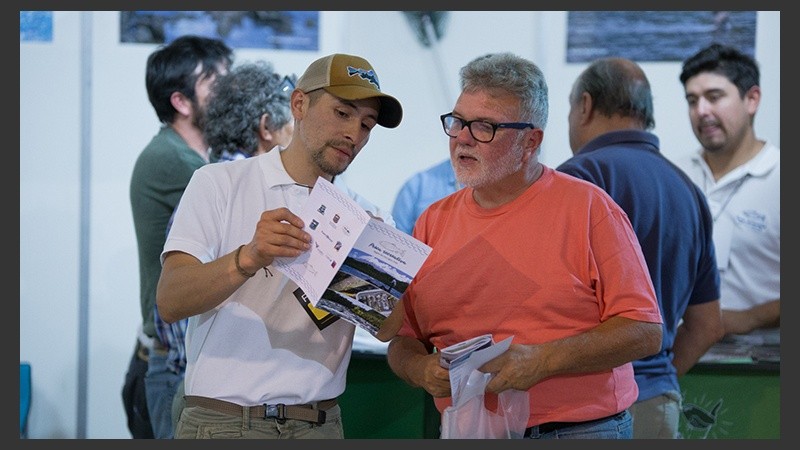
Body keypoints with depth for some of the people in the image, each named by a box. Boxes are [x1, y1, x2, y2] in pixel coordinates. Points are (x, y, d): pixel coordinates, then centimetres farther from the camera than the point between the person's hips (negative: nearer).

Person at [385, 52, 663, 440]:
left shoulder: (588, 208, -3)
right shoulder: (434, 222, 10)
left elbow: (645, 331, -8)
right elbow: (402, 340, 14)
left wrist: (543, 360, -19)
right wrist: (421, 369, -10)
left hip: (579, 431, -5)